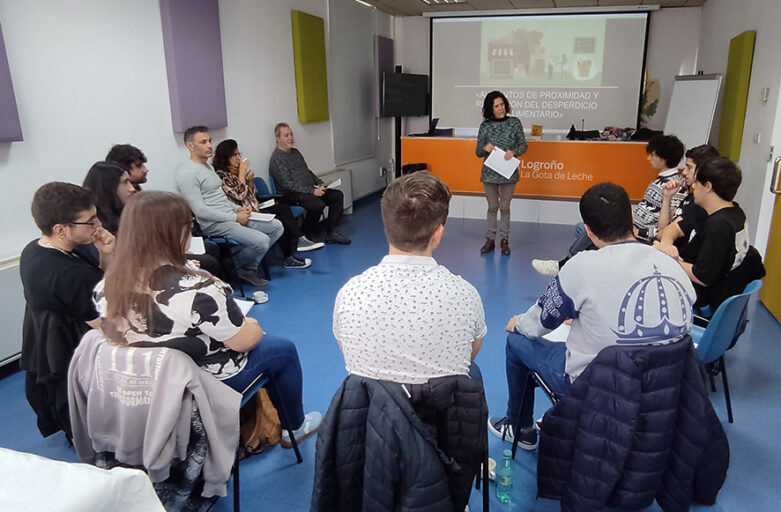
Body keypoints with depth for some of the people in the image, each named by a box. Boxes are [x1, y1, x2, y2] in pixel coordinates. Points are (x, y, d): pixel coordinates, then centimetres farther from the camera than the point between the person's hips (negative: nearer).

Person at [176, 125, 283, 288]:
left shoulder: (208, 166, 19)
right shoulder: (187, 173, -14)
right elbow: (200, 211, -20)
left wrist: (238, 208, 8)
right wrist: (235, 217, -16)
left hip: (231, 216, 10)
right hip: (214, 224, -10)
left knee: (277, 226, 3)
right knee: (261, 241, -26)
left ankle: (249, 268, 5)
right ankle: (234, 265, 3)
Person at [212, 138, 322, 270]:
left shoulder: (235, 171, 15)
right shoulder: (221, 175, -11)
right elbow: (240, 195, -18)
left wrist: (250, 180, 0)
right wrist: (242, 172, -12)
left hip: (254, 208, 8)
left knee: (283, 208, -14)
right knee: (280, 221, -21)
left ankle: (300, 241, -19)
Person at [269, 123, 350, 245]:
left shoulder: (295, 152, 18)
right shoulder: (276, 159, -11)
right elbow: (288, 185, -18)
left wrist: (320, 183, 6)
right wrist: (312, 191, -21)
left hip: (309, 190, 9)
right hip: (292, 196, -9)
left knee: (337, 195, -6)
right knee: (318, 203, -34)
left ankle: (331, 233, -6)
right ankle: (309, 234, -9)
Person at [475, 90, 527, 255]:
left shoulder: (515, 123, 0)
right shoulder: (485, 126, 1)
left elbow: (523, 146, 3)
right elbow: (478, 152, 4)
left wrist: (513, 152, -18)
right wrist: (485, 148, -18)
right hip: (490, 172, 0)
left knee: (505, 207, 6)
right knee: (492, 207, 8)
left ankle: (504, 240, 18)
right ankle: (490, 239, 17)